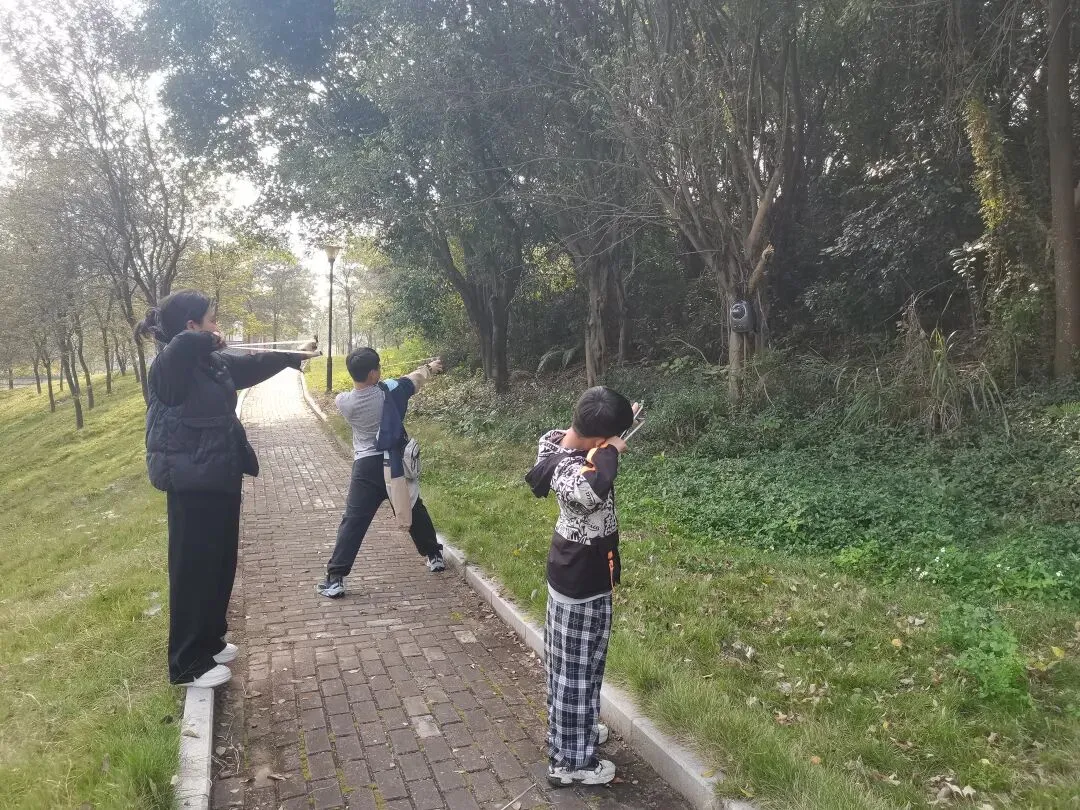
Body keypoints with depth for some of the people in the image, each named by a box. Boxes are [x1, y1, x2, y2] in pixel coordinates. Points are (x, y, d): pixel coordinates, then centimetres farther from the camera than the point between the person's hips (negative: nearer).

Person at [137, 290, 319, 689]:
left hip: (220, 480, 9)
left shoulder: (213, 364, 8)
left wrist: (295, 355, 37)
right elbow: (186, 344, -41)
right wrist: (210, 341, -19)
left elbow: (253, 366, 25)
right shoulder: (170, 365, -18)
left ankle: (209, 640, 36)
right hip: (192, 485, -9)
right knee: (194, 570, 2)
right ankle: (188, 663, 16)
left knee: (220, 565, 19)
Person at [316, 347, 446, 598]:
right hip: (395, 463, 1)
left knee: (353, 521, -1)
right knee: (414, 510, 20)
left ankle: (335, 579, -5)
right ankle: (434, 556, 34)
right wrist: (430, 368, 33)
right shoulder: (389, 391, -10)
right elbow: (415, 378, 10)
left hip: (367, 467, -1)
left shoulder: (343, 402, -9)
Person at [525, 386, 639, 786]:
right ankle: (571, 760, 26)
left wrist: (615, 426, 9)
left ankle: (576, 731, 46)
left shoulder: (556, 439, -6)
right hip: (582, 580, -10)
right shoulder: (569, 469, -33)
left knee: (568, 661, 25)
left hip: (571, 568, 10)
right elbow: (591, 490, -58)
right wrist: (610, 452, -38)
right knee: (578, 666, 8)